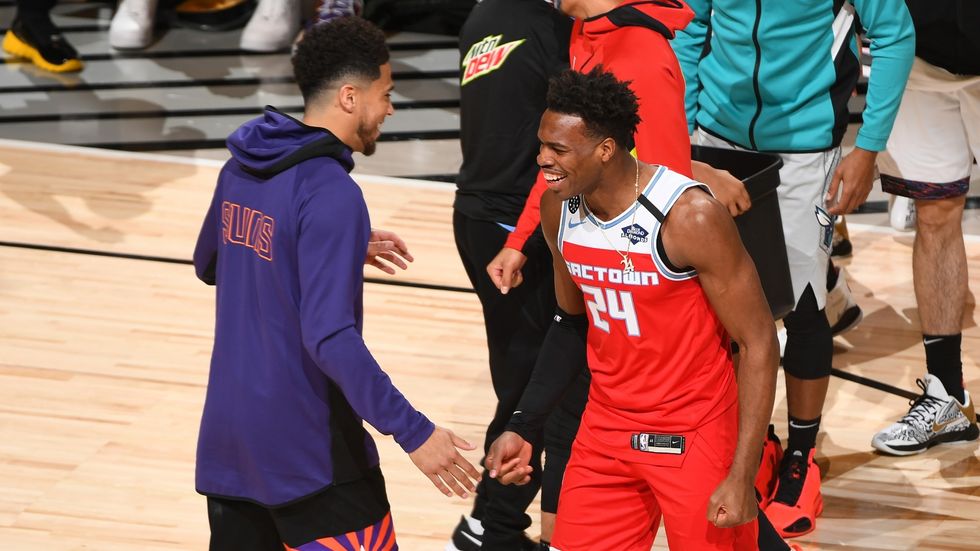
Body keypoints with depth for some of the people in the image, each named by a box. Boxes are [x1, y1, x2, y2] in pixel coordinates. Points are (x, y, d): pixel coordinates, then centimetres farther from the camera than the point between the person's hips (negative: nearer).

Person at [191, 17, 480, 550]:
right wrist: (413, 432, -25)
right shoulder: (330, 193, -20)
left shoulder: (241, 167, 5)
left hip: (228, 434, 8)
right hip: (307, 447, -8)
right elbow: (329, 337, -27)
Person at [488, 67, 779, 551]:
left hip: (696, 436, -6)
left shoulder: (690, 217, -24)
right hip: (607, 428, 6)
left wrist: (742, 477, -21)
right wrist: (523, 426, 7)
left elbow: (759, 344, -18)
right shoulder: (559, 209, -4)